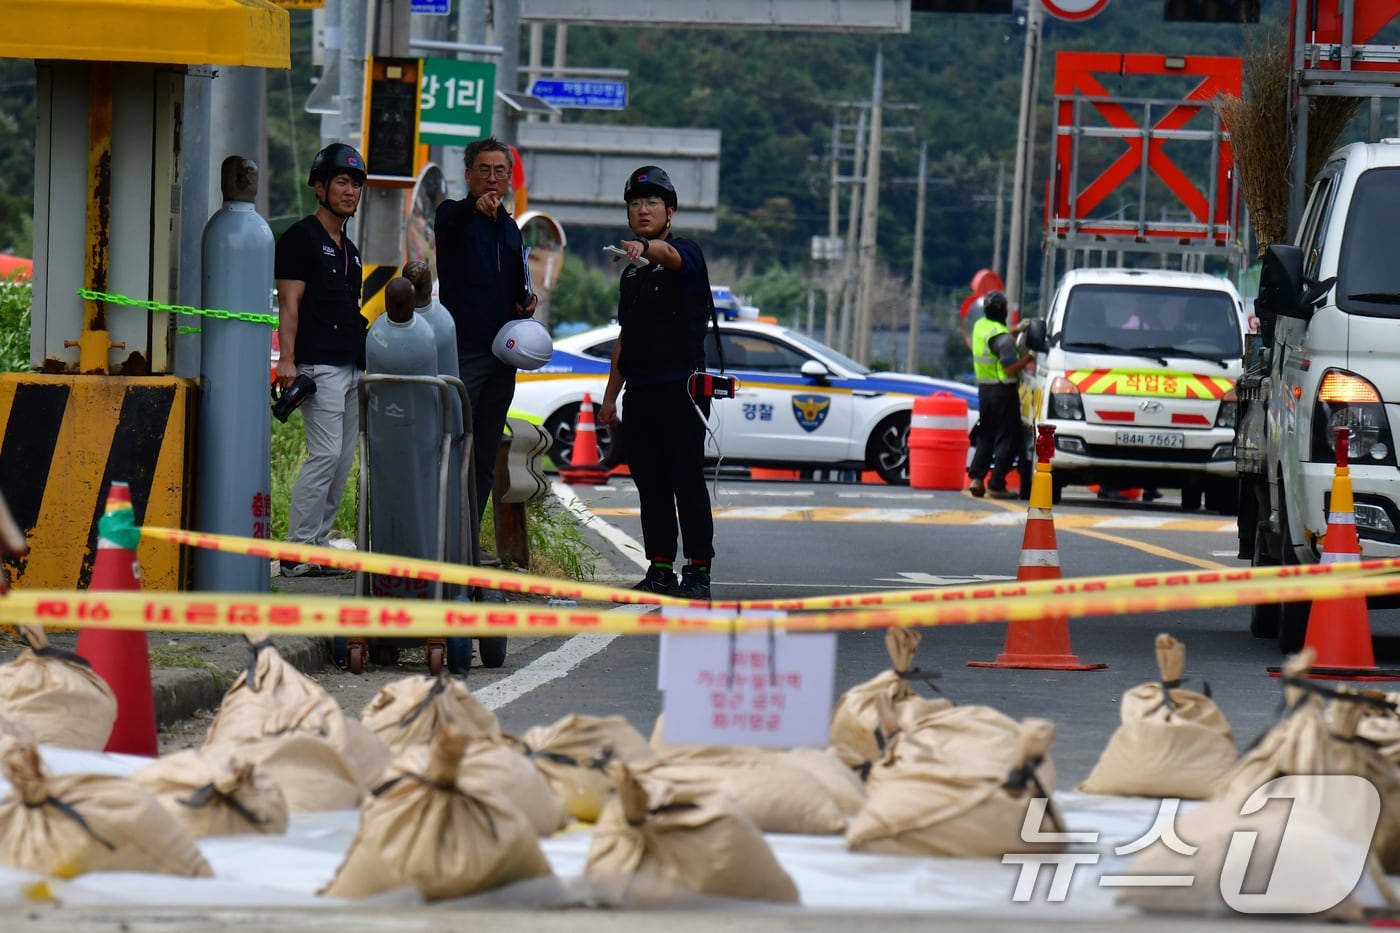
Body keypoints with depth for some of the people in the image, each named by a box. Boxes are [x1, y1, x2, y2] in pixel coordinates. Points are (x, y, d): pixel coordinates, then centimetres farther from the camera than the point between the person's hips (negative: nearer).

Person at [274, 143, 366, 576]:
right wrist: (287, 360, -19)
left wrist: (369, 362, 22)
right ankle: (297, 552, -13)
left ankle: (317, 546, 10)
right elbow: (290, 304, -10)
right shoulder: (301, 238, -4)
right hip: (319, 366, -9)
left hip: (352, 367, 9)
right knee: (325, 454, -15)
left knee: (342, 460, 6)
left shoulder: (349, 249, 21)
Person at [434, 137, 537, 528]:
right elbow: (451, 219, -29)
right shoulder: (454, 216, -2)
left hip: (502, 356, 7)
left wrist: (528, 299, 5)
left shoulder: (510, 228, 18)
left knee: (485, 458, 8)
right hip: (461, 352, -7)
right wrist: (476, 206, -51)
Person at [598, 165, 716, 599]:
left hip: (681, 388, -7)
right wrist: (609, 396, 20)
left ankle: (698, 571, -5)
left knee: (687, 482, -7)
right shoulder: (632, 272, 19)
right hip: (639, 392, 7)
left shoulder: (685, 252, -3)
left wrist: (646, 247, -53)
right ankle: (660, 570, 10)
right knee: (650, 485, 6)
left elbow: (670, 254, -30)